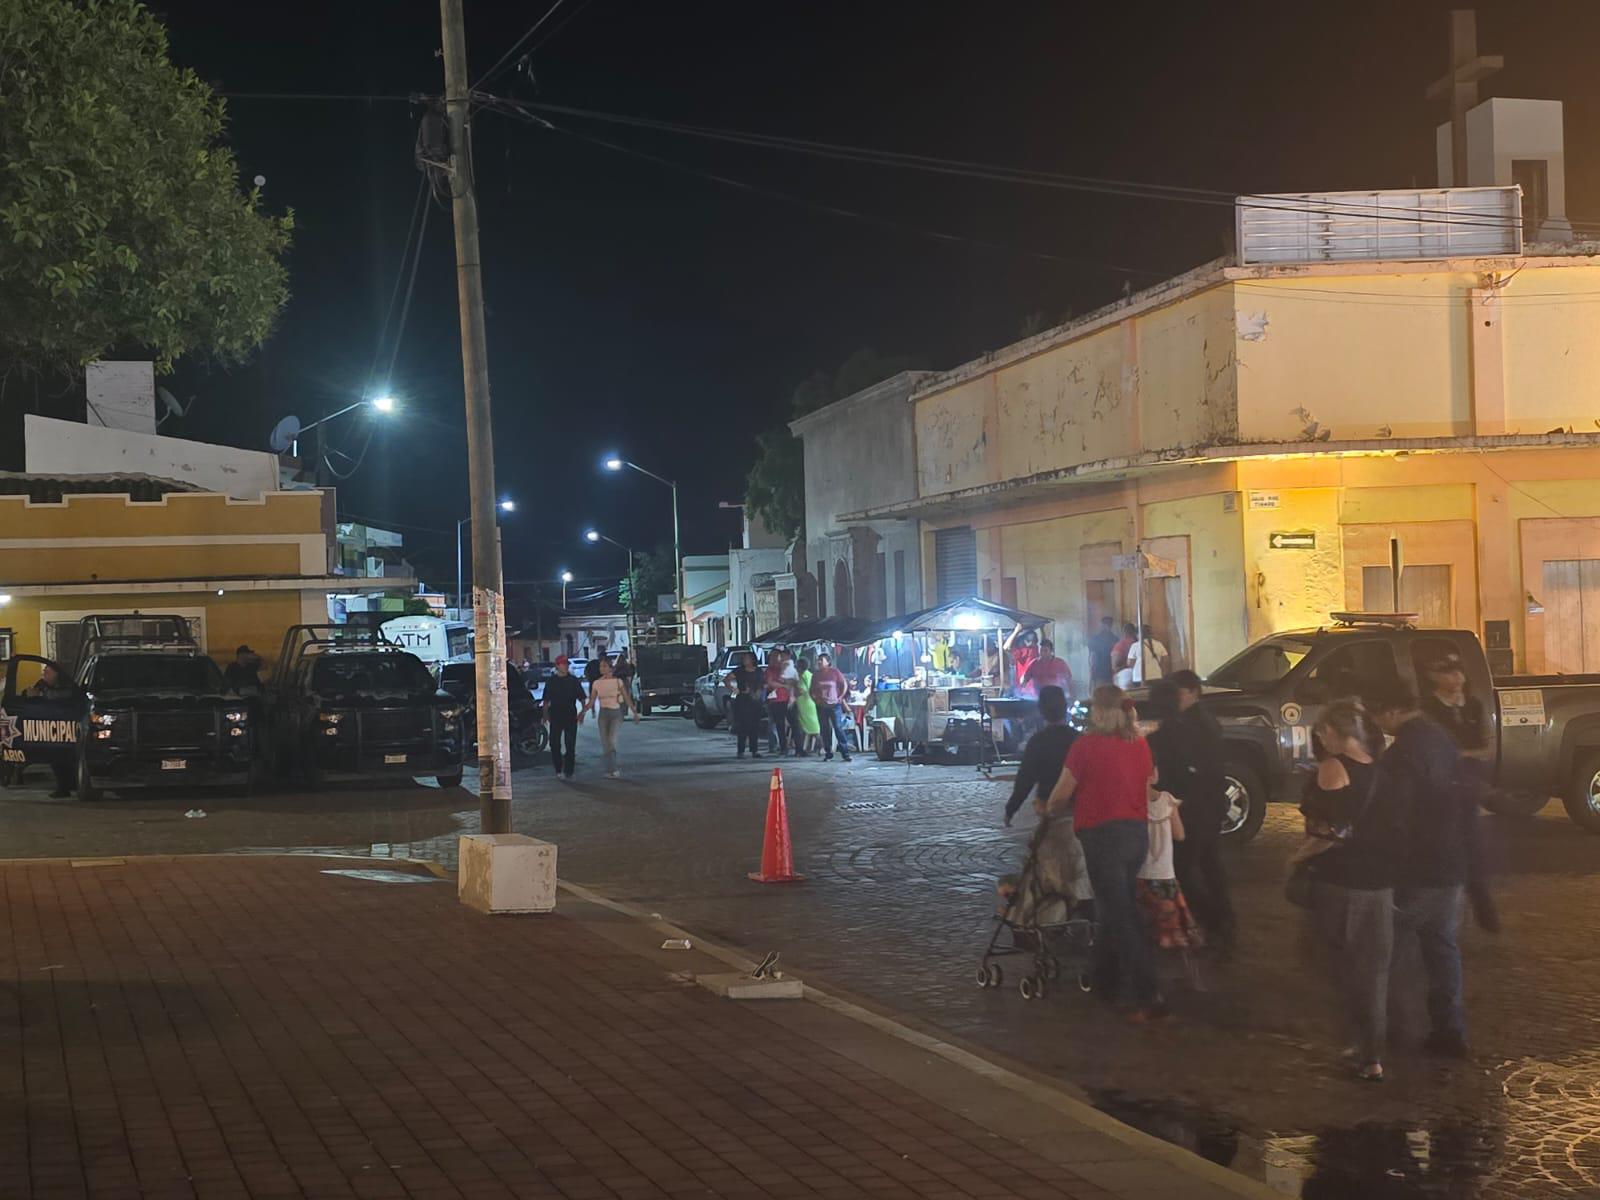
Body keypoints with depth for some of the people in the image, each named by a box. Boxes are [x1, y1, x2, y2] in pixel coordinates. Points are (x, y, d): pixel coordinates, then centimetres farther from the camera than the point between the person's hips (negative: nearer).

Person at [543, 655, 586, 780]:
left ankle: (568, 772, -1)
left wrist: (582, 712, -7)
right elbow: (546, 700, 12)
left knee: (570, 746, -4)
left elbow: (581, 698, 6)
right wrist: (546, 713, 3)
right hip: (555, 717, 1)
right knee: (555, 744, 4)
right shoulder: (551, 681, 6)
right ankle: (558, 769, 18)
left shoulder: (573, 680, 5)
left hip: (571, 717, -1)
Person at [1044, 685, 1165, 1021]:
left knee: (1120, 917, -4)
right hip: (1137, 832, 6)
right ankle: (1104, 980, 32)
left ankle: (1149, 996, -12)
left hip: (1102, 833, -6)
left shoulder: (1086, 746, -12)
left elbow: (1062, 794, -7)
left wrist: (1049, 809, 14)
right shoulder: (1139, 745, 5)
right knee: (1112, 908, 21)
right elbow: (1150, 783, 15)